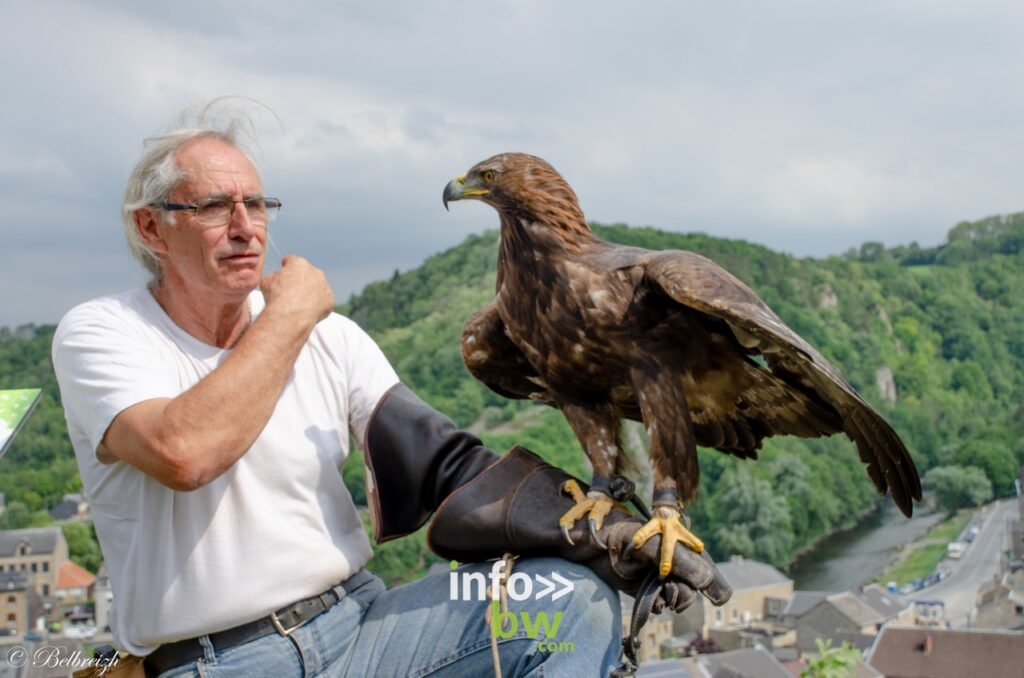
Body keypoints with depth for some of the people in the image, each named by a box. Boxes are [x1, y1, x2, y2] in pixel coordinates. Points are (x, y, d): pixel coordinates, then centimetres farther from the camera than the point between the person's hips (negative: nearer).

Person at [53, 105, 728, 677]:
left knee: (577, 592, -17)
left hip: (361, 619, 4)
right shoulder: (100, 335, -4)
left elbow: (444, 459, 0)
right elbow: (184, 454, -25)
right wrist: (288, 314, -13)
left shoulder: (329, 336, 7)